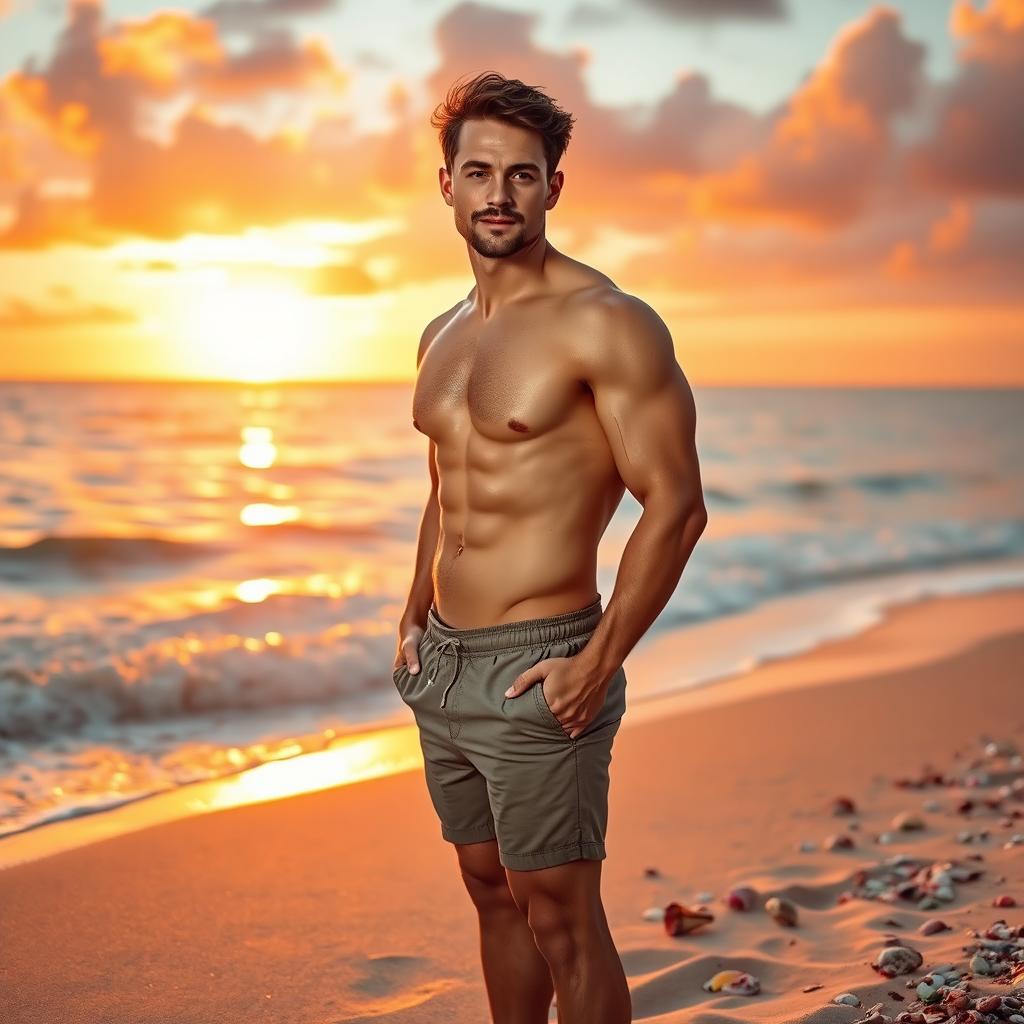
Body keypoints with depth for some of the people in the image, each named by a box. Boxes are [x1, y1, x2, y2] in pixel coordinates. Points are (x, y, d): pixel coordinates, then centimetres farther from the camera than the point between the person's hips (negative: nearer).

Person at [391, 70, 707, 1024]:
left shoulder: (606, 324, -13)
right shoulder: (441, 335, 12)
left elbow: (676, 506, -16)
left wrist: (598, 666, -19)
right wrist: (415, 619, 14)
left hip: (535, 672, -7)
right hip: (442, 664, 8)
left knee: (561, 921, 1)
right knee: (494, 898, 18)